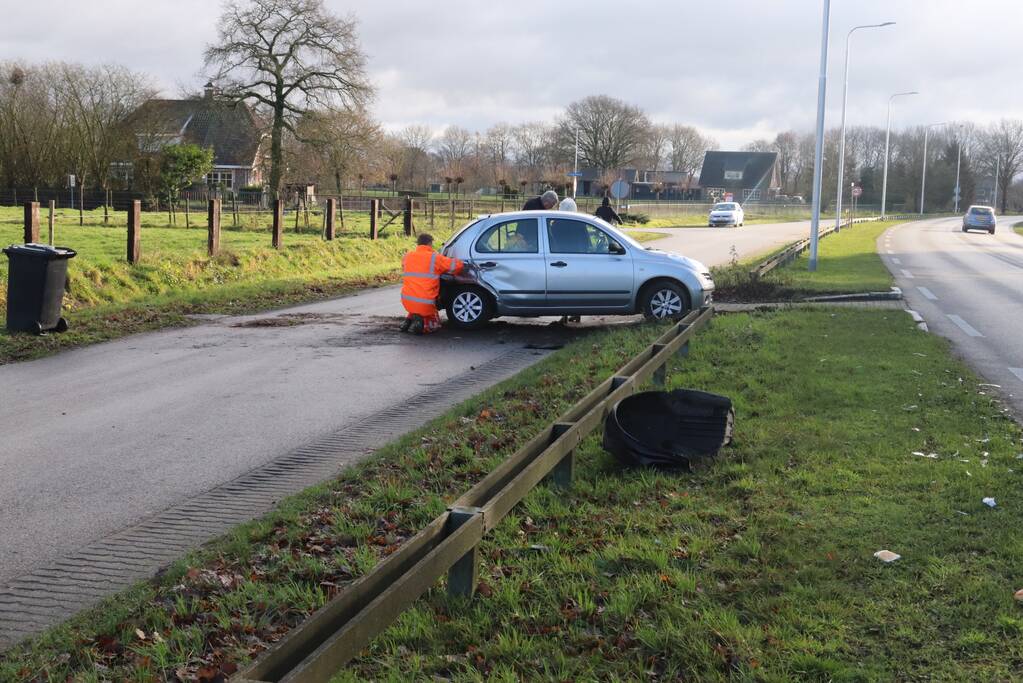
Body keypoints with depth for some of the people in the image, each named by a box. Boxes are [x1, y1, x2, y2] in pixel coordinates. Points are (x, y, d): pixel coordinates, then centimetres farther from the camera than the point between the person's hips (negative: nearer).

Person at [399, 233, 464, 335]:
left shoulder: (407, 257, 6)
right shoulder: (434, 258, -8)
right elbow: (457, 265, -6)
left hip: (407, 301, 5)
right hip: (426, 303, -4)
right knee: (435, 324, 20)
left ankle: (409, 319, 9)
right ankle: (421, 322, -10)